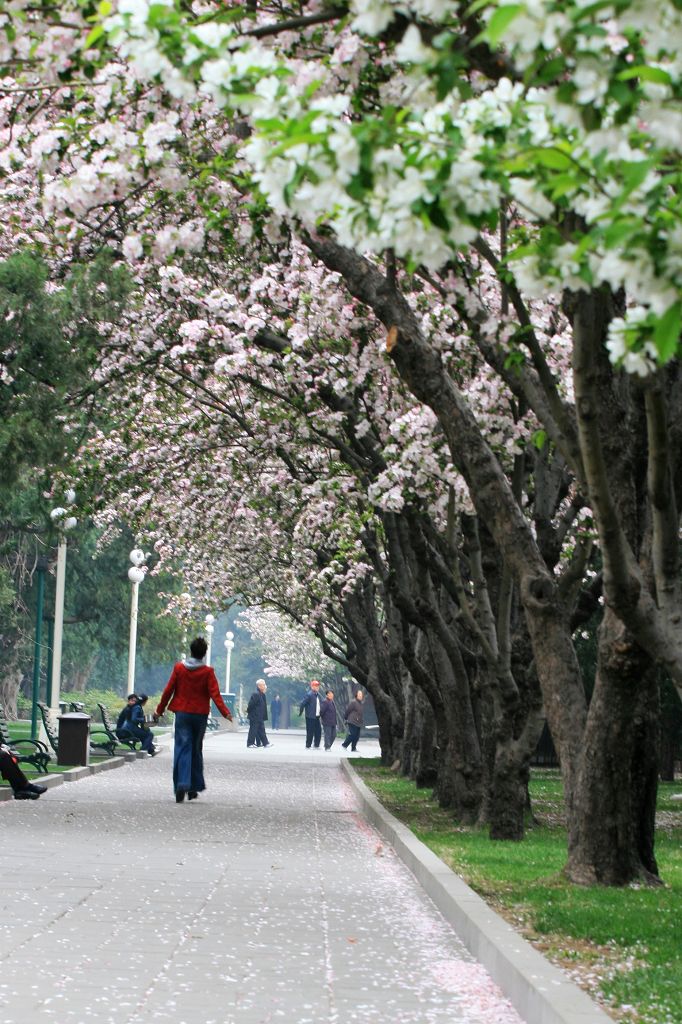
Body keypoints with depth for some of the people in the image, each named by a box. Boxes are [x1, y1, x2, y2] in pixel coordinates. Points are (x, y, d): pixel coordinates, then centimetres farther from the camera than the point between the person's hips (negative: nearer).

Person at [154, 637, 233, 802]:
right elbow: (215, 694, -12)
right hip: (200, 714, 0)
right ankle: (194, 787, 17)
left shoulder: (179, 668, -2)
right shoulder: (207, 672, -6)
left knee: (182, 749, -3)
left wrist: (159, 710, 10)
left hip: (182, 714, 0)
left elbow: (168, 690, 1)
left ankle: (181, 785, -20)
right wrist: (225, 712, -12)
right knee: (196, 750, 13)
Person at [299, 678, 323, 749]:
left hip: (317, 717, 8)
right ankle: (308, 746, 7)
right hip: (310, 717, -8)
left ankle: (316, 746, 18)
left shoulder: (318, 695, 12)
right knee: (310, 732, -3)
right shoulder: (309, 695, -14)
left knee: (318, 731, 8)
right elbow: (302, 704, -16)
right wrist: (300, 713, -11)